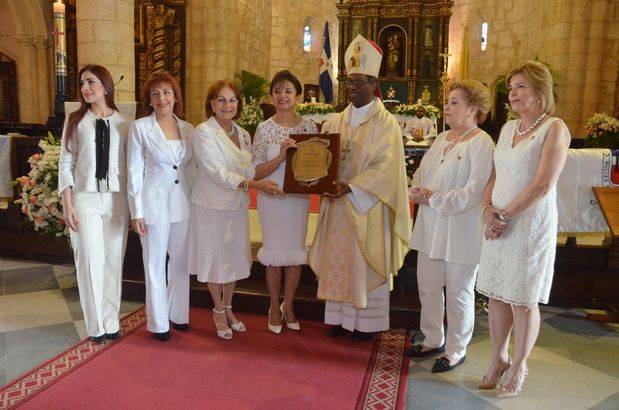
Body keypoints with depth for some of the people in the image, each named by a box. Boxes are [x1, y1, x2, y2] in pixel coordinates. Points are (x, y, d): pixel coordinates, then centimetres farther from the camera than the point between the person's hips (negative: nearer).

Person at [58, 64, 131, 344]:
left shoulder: (124, 124, 6)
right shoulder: (75, 121, 6)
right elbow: (66, 163, 3)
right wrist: (67, 204, -4)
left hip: (117, 198, 1)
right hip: (85, 197, -1)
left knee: (113, 260, 4)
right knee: (91, 260, 0)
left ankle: (111, 322, 16)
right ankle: (95, 326, 12)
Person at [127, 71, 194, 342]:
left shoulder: (187, 129, 7)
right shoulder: (140, 127, -4)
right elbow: (134, 172, -4)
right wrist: (136, 211, -7)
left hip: (183, 202, 4)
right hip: (154, 202, -3)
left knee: (181, 261, 13)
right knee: (155, 264, 7)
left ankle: (178, 314, 31)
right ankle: (158, 323, 22)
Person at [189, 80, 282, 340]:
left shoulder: (243, 134, 9)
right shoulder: (203, 132, -12)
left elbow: (251, 169, 5)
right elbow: (216, 171, -21)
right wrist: (252, 184, -30)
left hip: (237, 205, 6)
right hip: (212, 206, -5)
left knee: (234, 257, 14)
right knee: (215, 257, 8)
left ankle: (228, 308, 32)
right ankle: (219, 312, 27)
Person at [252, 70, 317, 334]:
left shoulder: (309, 127, 1)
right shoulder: (264, 129, -4)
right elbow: (257, 172, -8)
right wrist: (281, 155, -23)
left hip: (299, 197, 2)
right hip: (272, 197, -2)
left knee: (295, 251, 10)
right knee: (274, 251, 8)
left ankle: (288, 305, 29)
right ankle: (274, 307, 26)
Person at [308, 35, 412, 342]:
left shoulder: (385, 123, -7)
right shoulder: (337, 121, 10)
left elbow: (384, 167, -16)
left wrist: (350, 186, -24)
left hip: (367, 206, -5)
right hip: (337, 204, 5)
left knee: (365, 262, 4)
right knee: (338, 259, 10)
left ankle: (367, 322, 18)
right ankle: (341, 316, 24)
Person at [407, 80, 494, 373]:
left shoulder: (481, 143, -13)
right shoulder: (443, 138, 12)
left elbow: (474, 192, -21)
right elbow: (421, 171, 14)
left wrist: (435, 199, -17)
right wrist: (417, 191, -7)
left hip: (461, 231, -7)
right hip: (431, 227, 8)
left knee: (458, 294, 8)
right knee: (428, 287, 16)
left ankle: (456, 351, 26)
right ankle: (433, 340, 36)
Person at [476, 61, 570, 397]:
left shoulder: (555, 129, -8)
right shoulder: (508, 128, 13)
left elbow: (542, 185, -16)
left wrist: (505, 215, -14)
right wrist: (488, 210, -3)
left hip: (531, 225, -6)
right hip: (498, 224, 6)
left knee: (523, 301, 5)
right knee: (496, 295, 11)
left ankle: (518, 367, 24)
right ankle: (498, 360, 29)